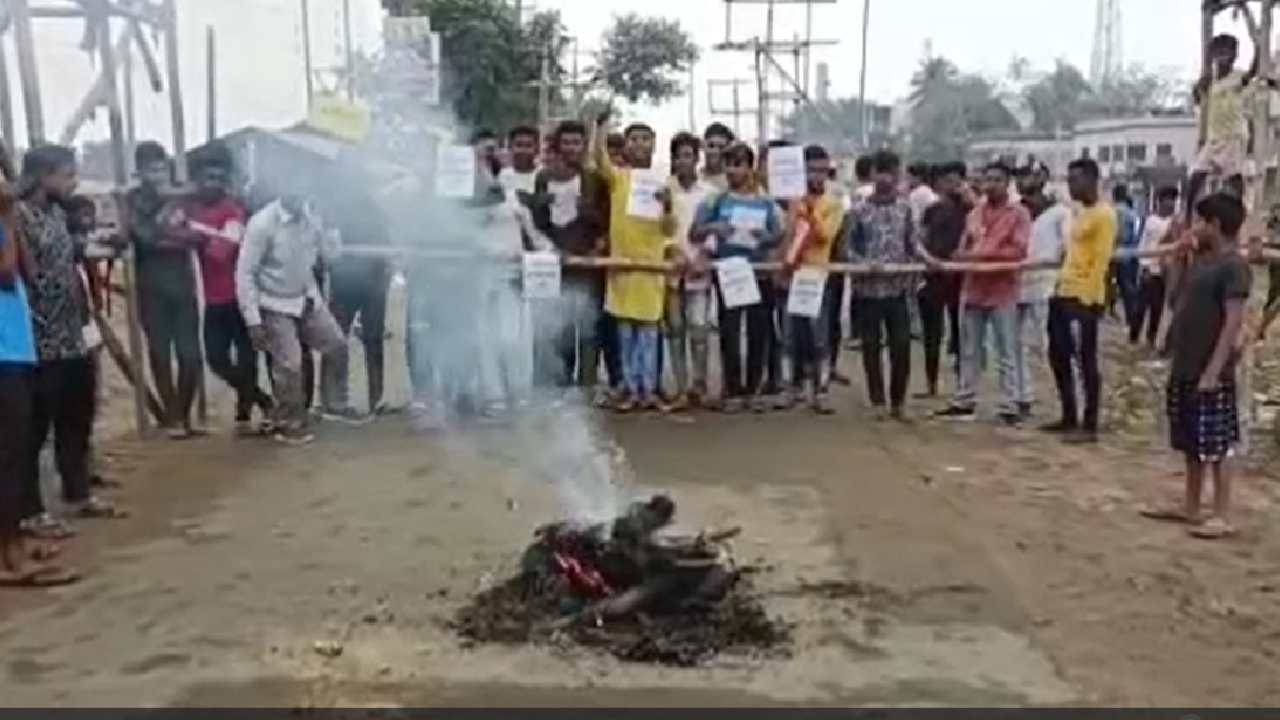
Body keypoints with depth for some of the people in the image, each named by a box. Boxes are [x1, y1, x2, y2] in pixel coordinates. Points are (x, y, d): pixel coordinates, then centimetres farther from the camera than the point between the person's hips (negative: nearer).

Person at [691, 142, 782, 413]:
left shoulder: (767, 203, 7)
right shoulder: (716, 201, 3)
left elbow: (778, 238, 9)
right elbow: (693, 235, 1)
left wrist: (766, 236, -14)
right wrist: (712, 228, -18)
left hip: (759, 273, 2)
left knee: (759, 332, 4)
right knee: (729, 332, -2)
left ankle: (753, 389, 15)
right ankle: (733, 391, 6)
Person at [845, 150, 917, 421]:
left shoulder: (905, 207, 7)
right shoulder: (858, 210, -4)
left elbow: (911, 243, 10)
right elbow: (848, 249, -2)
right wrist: (865, 264, -18)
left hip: (898, 288, 2)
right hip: (868, 289, -2)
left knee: (902, 346, 1)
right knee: (872, 347, 5)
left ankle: (898, 402, 13)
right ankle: (878, 402, 17)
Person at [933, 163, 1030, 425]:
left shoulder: (1019, 213, -4)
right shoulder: (974, 213, 12)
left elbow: (1018, 251, -14)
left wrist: (981, 254, -20)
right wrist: (961, 256, -9)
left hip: (1002, 290, -5)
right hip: (973, 287, 5)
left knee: (1006, 353, 0)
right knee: (969, 350, 11)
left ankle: (1009, 407, 4)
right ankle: (964, 402, 20)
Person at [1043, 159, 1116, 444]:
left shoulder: (1104, 214, -12)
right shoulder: (1078, 212, 16)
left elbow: (1101, 259, -17)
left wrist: (1090, 297, -21)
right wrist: (1060, 286, 16)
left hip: (1084, 298, -9)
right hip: (1064, 294, 9)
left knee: (1086, 361, -2)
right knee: (1058, 357, 13)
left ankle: (1089, 426, 6)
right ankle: (1069, 418, 24)